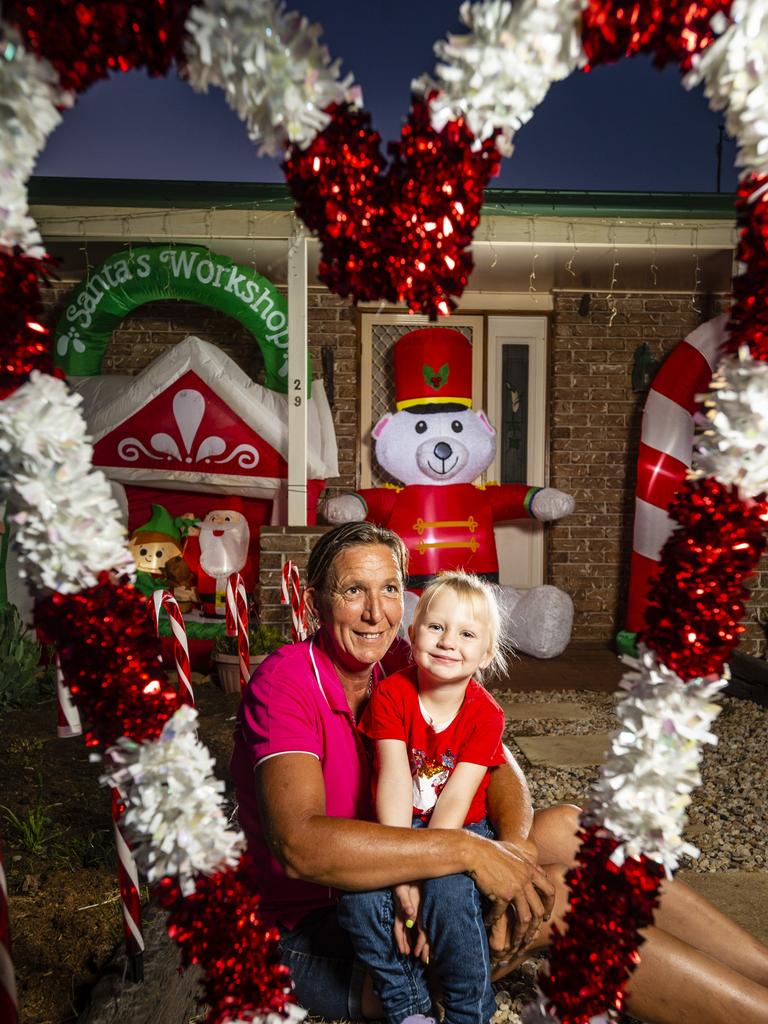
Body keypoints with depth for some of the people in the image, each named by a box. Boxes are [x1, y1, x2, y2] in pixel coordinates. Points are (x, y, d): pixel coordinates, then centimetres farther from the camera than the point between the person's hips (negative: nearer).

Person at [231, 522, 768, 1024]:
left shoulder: (403, 667, -1)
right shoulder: (285, 682, -21)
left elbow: (498, 765, -2)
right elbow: (300, 845, -36)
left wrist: (514, 847, -24)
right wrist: (468, 851, -36)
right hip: (321, 932, -7)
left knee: (570, 827, -7)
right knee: (560, 901, -23)